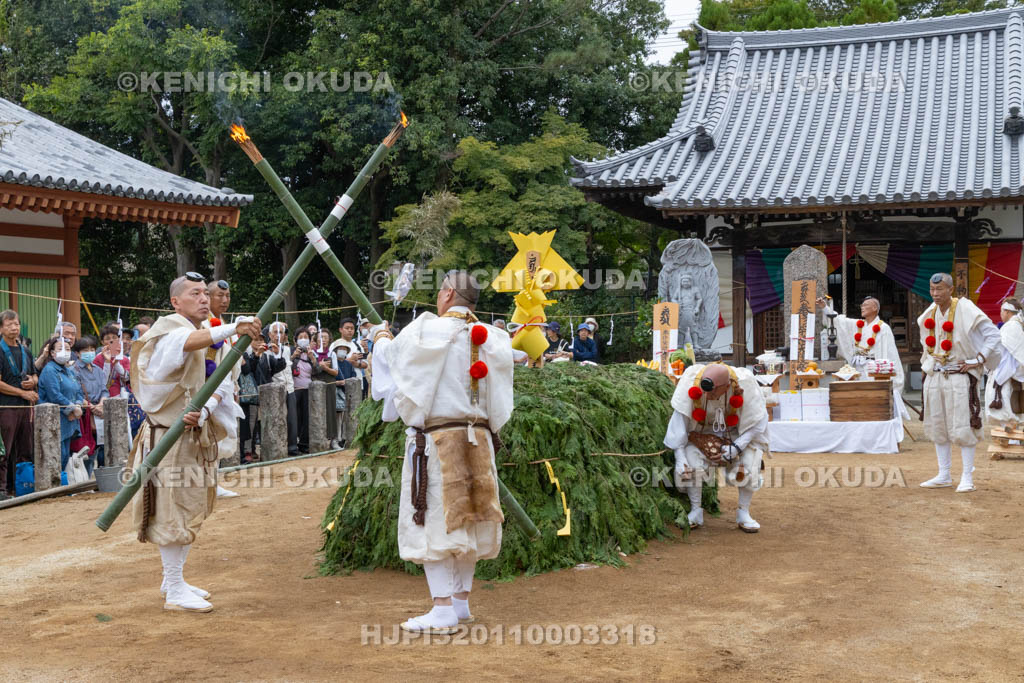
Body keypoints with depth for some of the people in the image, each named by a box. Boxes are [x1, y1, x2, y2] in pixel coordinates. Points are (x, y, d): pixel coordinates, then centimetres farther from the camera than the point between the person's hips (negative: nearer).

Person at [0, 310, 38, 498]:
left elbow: (35, 376, 26)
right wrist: (23, 392, -11)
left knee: (25, 449, 9)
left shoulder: (26, 352, 17)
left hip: (25, 406, 7)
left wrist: (33, 381, 2)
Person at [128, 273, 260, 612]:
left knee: (191, 509, 16)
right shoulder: (168, 330, -12)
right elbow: (188, 341, -38)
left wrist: (205, 410, -18)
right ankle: (174, 592, 4)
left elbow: (222, 382, 2)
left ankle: (173, 579, 29)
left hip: (199, 435, 8)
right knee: (174, 510, -4)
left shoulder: (213, 336, 13)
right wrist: (232, 329, -54)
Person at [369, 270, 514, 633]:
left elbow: (389, 355, 4)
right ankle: (461, 601, 23)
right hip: (478, 439, 6)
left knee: (435, 521, -2)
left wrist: (381, 338, 28)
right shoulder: (492, 339, 5)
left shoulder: (426, 332, -10)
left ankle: (443, 610, -5)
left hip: (436, 438, -6)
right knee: (464, 520, 14)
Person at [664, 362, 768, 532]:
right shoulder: (691, 387, -31)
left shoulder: (745, 388, -31)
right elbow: (679, 419, -23)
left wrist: (736, 448, -28)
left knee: (749, 464, -24)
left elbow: (758, 422, -19)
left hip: (739, 434, 0)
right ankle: (696, 512, -5)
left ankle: (743, 514, -5)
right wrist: (679, 456, -26)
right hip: (703, 433, 1)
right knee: (690, 462, -23)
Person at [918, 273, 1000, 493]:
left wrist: (979, 360, -12)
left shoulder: (966, 310, -11)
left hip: (959, 376, -7)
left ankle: (967, 478, 1)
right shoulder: (930, 313, 8)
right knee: (937, 427, 9)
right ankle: (944, 476, 18)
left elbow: (993, 334, -9)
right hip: (934, 375, 7)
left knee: (962, 428, -6)